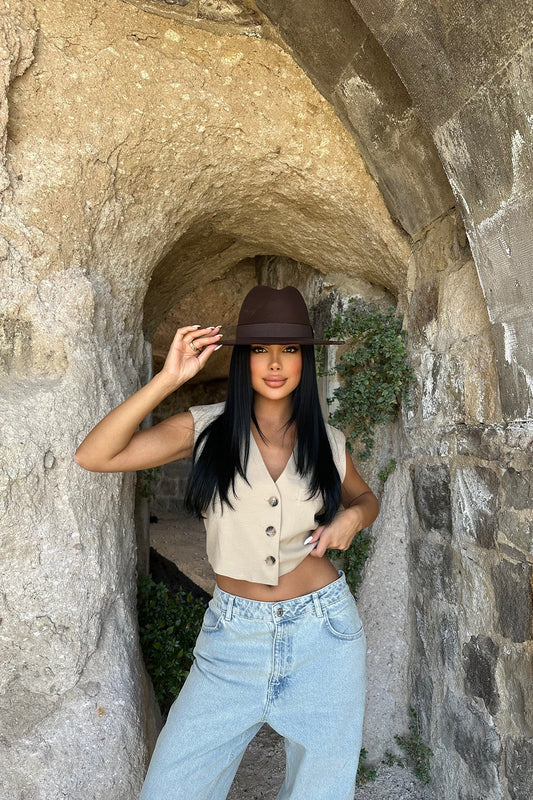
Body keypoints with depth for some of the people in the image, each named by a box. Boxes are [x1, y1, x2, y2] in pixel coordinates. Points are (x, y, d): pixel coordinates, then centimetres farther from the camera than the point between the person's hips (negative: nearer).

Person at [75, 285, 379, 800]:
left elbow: (365, 497, 18)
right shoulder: (206, 429, -7)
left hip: (323, 633, 1)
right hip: (233, 635, -1)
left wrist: (352, 516, -5)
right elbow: (93, 456, -15)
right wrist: (169, 378, -21)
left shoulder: (326, 443, -1)